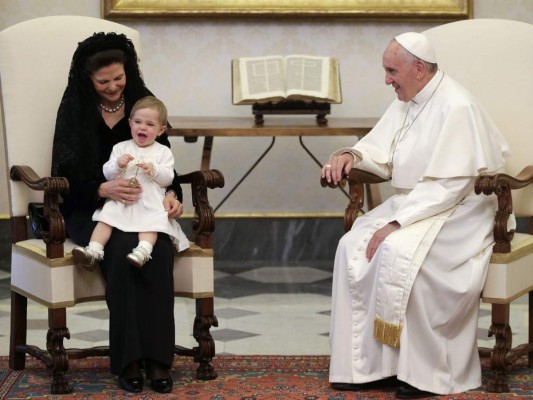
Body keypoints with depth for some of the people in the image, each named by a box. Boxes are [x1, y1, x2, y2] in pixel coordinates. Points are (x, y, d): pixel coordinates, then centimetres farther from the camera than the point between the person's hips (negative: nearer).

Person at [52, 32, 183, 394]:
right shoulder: (75, 111, 1)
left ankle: (157, 357, -29)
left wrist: (172, 194, -12)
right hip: (90, 210, -2)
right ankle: (128, 359, -29)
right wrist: (103, 189, -25)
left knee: (159, 249, -31)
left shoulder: (144, 103, 8)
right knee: (122, 248, -34)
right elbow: (65, 177, -5)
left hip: (143, 208, 2)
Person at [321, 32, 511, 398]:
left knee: (397, 251, -32)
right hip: (412, 203, 9)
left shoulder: (456, 107, -19)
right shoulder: (406, 102, 9)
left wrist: (397, 223, -27)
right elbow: (380, 151, 15)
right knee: (352, 248, -11)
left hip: (456, 212, -9)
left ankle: (423, 370, -21)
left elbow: (449, 186, -24)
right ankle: (367, 364, -11)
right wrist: (351, 155, -8)